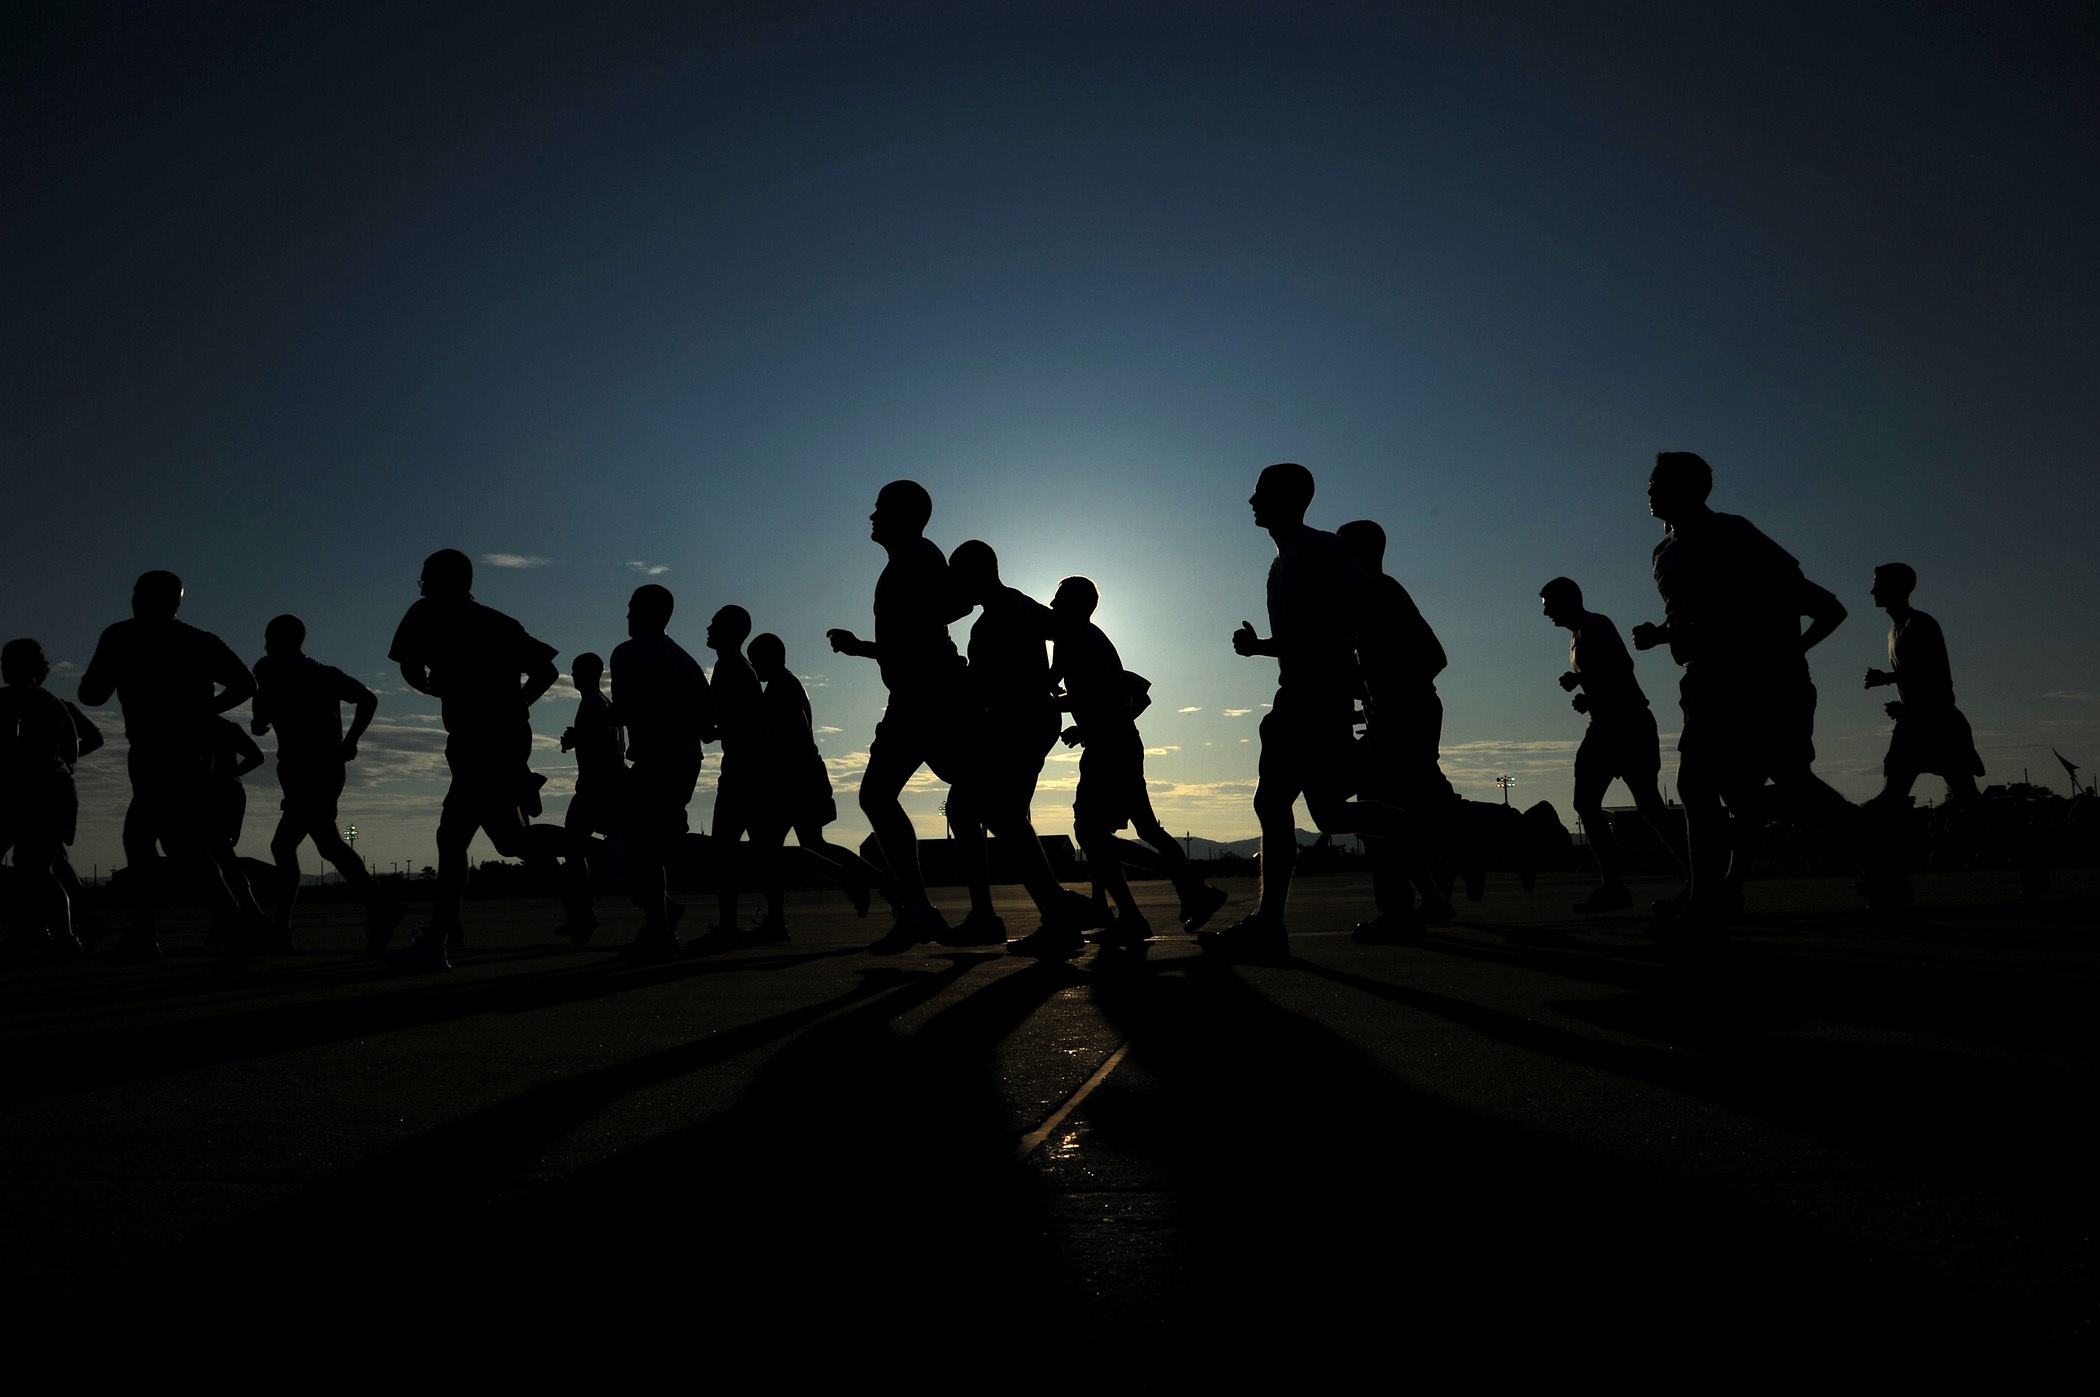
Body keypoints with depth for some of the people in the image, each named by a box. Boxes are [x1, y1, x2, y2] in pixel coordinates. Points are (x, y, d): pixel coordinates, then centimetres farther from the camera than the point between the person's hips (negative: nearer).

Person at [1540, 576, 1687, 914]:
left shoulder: (1595, 626, -8)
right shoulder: (1578, 636, 21)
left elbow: (1621, 667, -21)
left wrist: (1580, 678, -12)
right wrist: (1586, 697, 12)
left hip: (1628, 722, -10)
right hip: (1607, 726, 10)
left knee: (1647, 803, -15)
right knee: (1586, 802, 3)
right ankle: (1612, 885, 1)